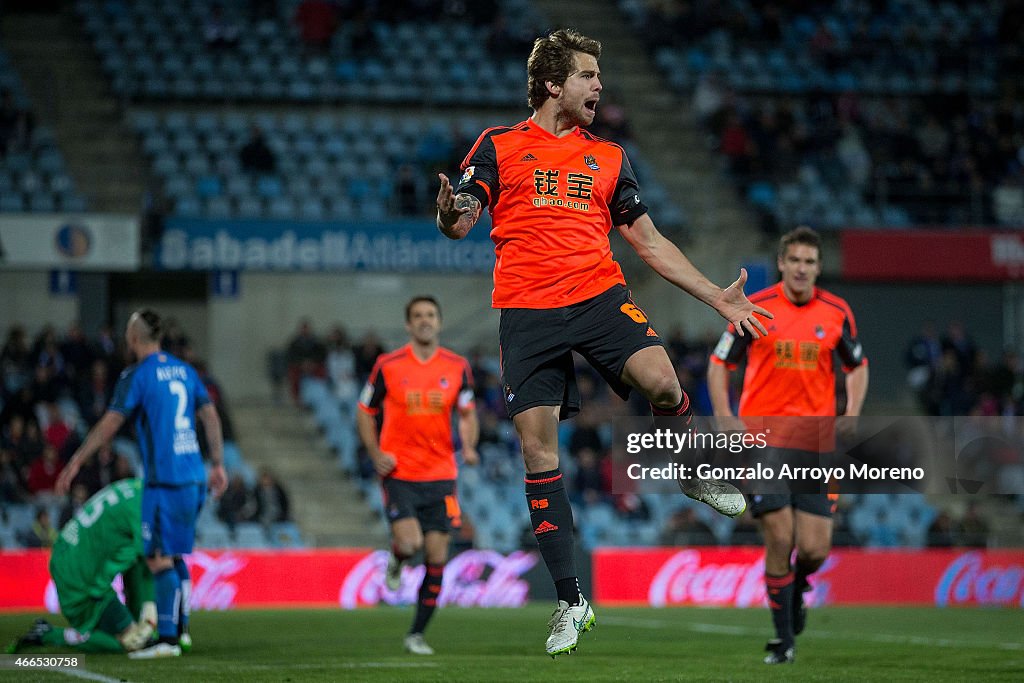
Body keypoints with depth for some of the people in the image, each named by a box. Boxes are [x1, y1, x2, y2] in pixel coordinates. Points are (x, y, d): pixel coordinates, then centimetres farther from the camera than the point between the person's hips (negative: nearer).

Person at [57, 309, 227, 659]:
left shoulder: (137, 376, -7)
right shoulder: (185, 371, 14)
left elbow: (110, 424, -10)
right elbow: (210, 416, 13)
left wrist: (75, 463, -6)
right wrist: (217, 465, 18)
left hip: (163, 480, -7)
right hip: (193, 478, 7)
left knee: (160, 558, -6)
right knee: (173, 554, 18)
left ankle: (167, 639, -11)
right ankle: (180, 628, 19)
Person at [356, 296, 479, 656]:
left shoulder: (457, 367, 4)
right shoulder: (388, 366, -2)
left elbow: (467, 414, 15)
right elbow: (365, 412, 8)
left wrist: (468, 446, -6)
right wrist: (376, 454, -7)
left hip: (440, 476, 2)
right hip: (399, 474, -2)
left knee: (436, 557, -1)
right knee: (409, 542, -21)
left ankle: (417, 633, 13)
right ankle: (396, 559, 19)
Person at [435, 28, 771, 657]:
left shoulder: (609, 157, 18)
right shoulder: (499, 146, 10)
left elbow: (649, 240, 21)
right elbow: (460, 223, 4)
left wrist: (718, 297, 15)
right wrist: (451, 215, -22)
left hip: (600, 295, 2)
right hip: (527, 313, -1)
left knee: (662, 382, -26)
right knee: (537, 447, -7)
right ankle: (570, 601, 1)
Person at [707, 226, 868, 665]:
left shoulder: (837, 313, 5)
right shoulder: (754, 308, -1)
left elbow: (857, 367, 19)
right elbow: (719, 364, 8)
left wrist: (851, 418, 4)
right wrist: (726, 419, -5)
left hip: (816, 442, 2)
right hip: (763, 438, -2)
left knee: (814, 549, -6)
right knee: (780, 538, -11)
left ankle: (797, 586, 32)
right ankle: (783, 638, 5)